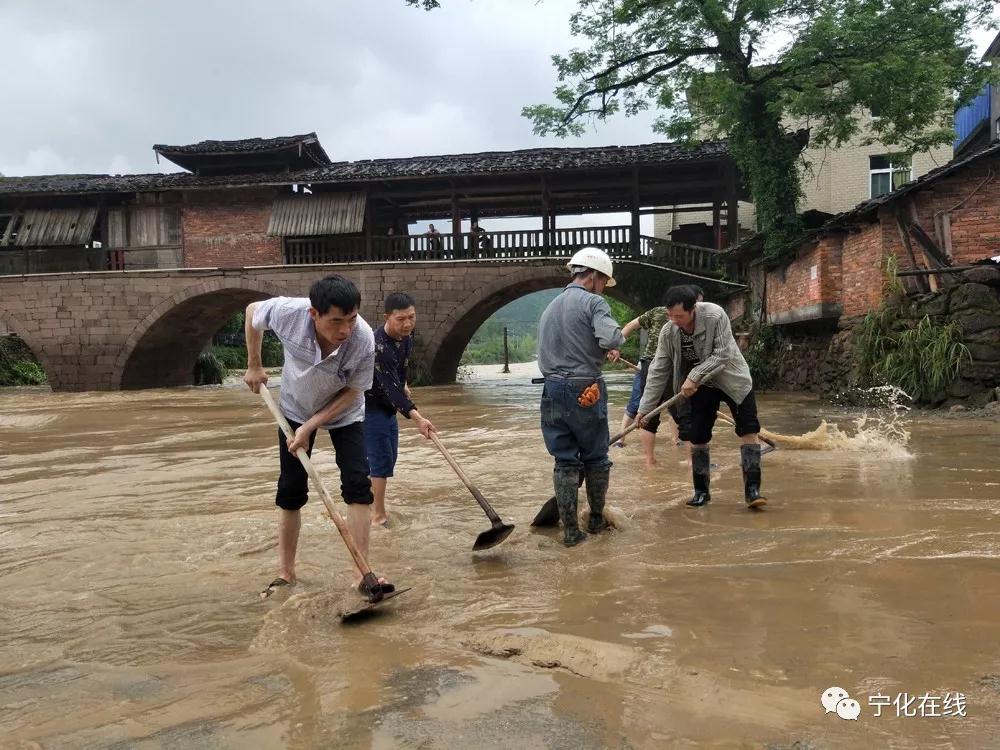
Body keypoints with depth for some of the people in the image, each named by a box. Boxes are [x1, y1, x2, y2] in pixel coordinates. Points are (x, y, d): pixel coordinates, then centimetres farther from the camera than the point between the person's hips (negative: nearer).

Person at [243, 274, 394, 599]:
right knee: (291, 490, 3)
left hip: (344, 414, -1)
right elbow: (252, 311, -9)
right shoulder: (288, 312, -34)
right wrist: (254, 366, -3)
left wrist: (310, 426, -23)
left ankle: (362, 571, -4)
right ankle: (285, 573, 17)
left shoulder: (364, 339, -36)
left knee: (358, 484, -13)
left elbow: (352, 391, -20)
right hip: (295, 410, 1)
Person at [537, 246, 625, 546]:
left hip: (553, 389, 5)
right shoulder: (593, 302, -7)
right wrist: (618, 339, 0)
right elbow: (610, 339, -24)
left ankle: (570, 530, 7)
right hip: (585, 390, -5)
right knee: (596, 458, 13)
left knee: (564, 461, 8)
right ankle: (596, 519, 27)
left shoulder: (549, 308, 15)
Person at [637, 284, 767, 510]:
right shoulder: (668, 332, -17)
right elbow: (658, 371, -12)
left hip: (732, 379, -3)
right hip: (699, 387, 3)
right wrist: (645, 408, -13)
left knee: (749, 430, -9)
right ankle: (701, 491, 17)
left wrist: (694, 376, -34)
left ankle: (752, 489, -2)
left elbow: (722, 355, -27)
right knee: (697, 438, 2)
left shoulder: (715, 316, -28)